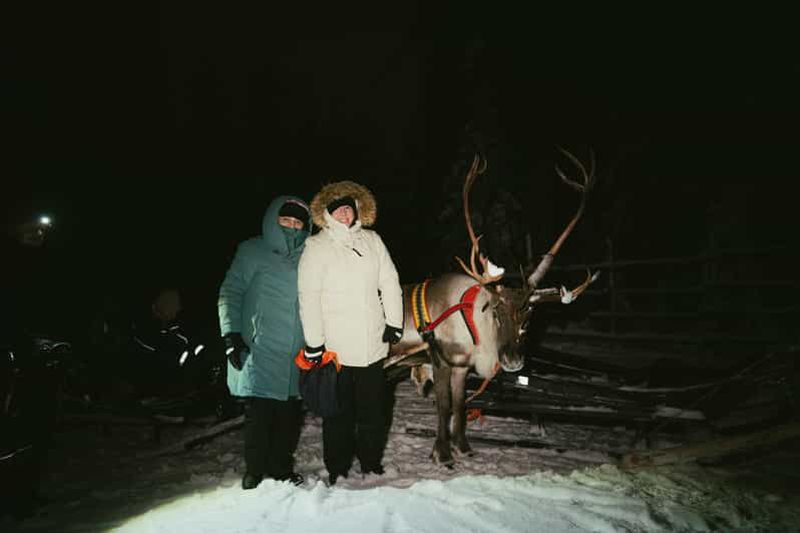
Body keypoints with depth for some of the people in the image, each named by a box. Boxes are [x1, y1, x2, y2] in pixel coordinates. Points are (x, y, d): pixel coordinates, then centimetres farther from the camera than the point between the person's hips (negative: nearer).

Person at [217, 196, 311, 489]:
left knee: (290, 415, 8)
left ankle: (282, 466, 27)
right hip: (260, 353, -4)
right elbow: (230, 294, 0)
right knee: (259, 415, -2)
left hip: (297, 355, 4)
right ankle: (255, 471, 18)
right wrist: (232, 335, -9)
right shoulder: (252, 252, 1)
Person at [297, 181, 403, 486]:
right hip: (335, 346, -3)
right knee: (338, 409, 8)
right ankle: (337, 468, 25)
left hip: (373, 344, 4)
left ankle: (371, 462, 32)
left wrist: (394, 322, 5)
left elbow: (390, 283, 10)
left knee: (372, 406, 15)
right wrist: (314, 342, -12)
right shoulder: (316, 247, -5)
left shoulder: (372, 241, 6)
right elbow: (309, 297, -9)